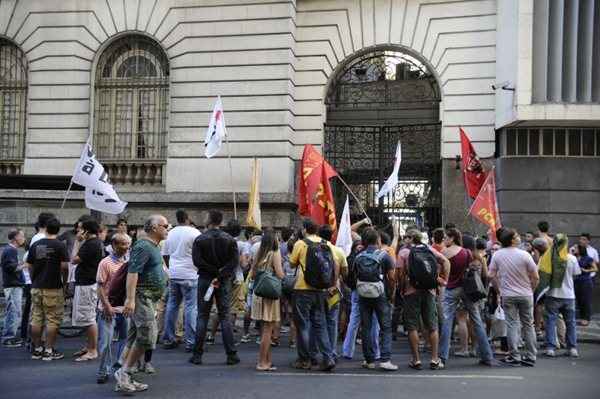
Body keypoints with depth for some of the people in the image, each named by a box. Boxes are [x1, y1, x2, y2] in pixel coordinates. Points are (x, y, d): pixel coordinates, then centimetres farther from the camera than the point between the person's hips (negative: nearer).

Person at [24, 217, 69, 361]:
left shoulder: (35, 245, 6)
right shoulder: (60, 246, -8)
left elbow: (29, 266, 9)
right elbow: (64, 266, -12)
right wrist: (64, 280, 4)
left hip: (36, 287, 5)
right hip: (53, 288, -5)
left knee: (36, 319, 12)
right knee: (52, 320, 2)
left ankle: (37, 349, 19)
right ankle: (49, 351, 2)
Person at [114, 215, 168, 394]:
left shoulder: (153, 246, 18)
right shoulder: (143, 246, -14)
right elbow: (133, 272, -22)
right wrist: (130, 299, -29)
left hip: (148, 298, 10)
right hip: (141, 295, -10)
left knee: (135, 338, 10)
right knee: (147, 335, -14)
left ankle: (125, 379, 15)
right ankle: (124, 372, -5)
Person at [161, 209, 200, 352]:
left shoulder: (170, 233, 8)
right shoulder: (194, 233, -9)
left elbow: (165, 254, 15)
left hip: (173, 274, 6)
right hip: (189, 275, -6)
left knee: (172, 305, 13)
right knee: (191, 307, -2)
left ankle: (168, 339, 18)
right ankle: (190, 342, -2)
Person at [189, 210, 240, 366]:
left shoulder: (200, 239, -3)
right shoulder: (229, 239, 0)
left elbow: (196, 260, -13)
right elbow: (234, 261, -10)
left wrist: (214, 271, -10)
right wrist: (220, 275, -13)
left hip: (205, 280, -1)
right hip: (224, 282, 1)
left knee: (202, 317, 6)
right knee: (225, 317, 6)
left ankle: (197, 354, 7)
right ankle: (231, 354, 4)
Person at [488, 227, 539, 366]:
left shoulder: (497, 255, -5)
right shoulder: (524, 255, -10)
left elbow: (492, 276, -4)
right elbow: (535, 277, -7)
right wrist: (531, 290, 9)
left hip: (507, 295, 1)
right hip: (525, 295, -1)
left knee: (512, 324, 4)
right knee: (528, 325, 10)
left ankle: (514, 356, 4)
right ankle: (530, 357, 14)